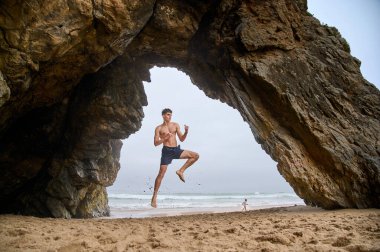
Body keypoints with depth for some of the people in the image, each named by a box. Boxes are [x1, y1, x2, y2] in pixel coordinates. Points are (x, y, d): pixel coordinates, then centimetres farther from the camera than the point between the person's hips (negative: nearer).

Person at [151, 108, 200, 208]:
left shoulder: (176, 125, 13)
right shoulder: (159, 128, 5)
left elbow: (182, 139, 10)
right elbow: (156, 143, -2)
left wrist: (186, 132, -8)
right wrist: (165, 138, -16)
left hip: (176, 150, 4)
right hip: (166, 151, -4)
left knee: (196, 155, -8)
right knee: (161, 174, -9)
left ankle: (180, 171, -1)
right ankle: (154, 197, 0)